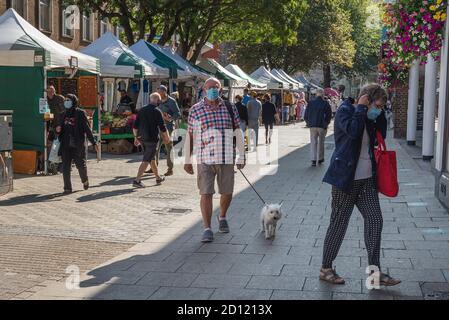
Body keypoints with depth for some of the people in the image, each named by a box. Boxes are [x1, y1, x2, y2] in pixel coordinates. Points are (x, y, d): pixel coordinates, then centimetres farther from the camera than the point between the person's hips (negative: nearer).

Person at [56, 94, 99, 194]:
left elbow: (87, 129, -4)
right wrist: (58, 129, -3)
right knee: (66, 167, -1)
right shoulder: (64, 114, 11)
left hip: (78, 145, -4)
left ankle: (85, 181, 36)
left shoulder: (80, 114, -4)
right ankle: (67, 188, 5)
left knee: (81, 165, 7)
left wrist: (94, 143, -8)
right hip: (66, 145, 4)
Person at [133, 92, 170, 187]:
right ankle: (137, 180, -12)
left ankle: (158, 178, 33)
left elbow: (135, 126, 9)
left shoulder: (142, 110, 9)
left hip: (142, 138, 7)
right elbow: (162, 127, -9)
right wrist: (167, 138, 5)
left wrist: (136, 138, 17)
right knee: (146, 160, -6)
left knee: (152, 158, 20)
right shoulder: (157, 111, -10)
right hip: (152, 139, -7)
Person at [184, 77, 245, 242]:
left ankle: (222, 217, 38)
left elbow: (238, 133, 9)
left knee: (227, 193, 10)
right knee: (206, 194, -6)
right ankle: (207, 229, 0)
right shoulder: (195, 110, 2)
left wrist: (241, 157, 6)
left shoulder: (230, 108, 5)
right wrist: (187, 160, 5)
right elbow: (190, 136, 6)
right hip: (204, 160, -2)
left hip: (226, 159, 2)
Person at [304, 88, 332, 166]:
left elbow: (306, 115, 5)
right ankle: (320, 159, 21)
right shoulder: (325, 103, -4)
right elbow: (329, 115, -3)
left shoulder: (310, 103, 2)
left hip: (313, 126, 1)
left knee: (313, 142, 4)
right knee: (321, 142, 13)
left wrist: (309, 123, 16)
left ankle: (313, 160, -6)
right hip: (322, 126, -1)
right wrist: (326, 124, 9)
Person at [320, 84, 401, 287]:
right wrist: (361, 108, -16)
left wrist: (379, 114, 3)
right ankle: (325, 269, 13)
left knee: (374, 219, 1)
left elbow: (381, 135, 12)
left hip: (367, 179, 8)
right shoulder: (345, 111, -10)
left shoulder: (368, 118, 13)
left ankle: (374, 270, 6)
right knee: (339, 224, 0)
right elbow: (353, 129, -28)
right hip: (346, 178, -8)